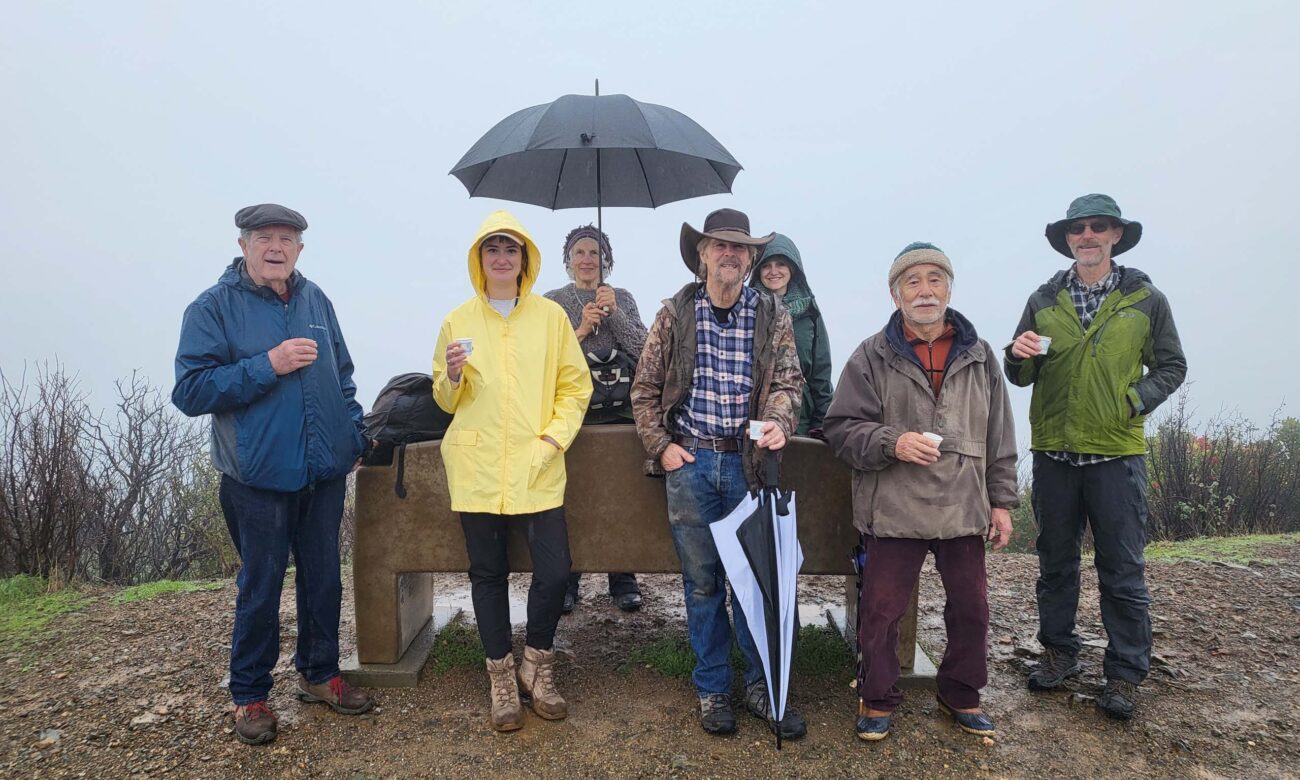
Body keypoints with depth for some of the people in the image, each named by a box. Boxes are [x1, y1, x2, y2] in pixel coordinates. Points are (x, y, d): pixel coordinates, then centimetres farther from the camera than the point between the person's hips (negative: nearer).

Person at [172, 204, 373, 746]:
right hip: (259, 476, -4)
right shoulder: (214, 307, -6)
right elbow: (190, 391, -12)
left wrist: (356, 436, 11)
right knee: (260, 586, 6)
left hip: (325, 472, 5)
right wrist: (267, 365, -19)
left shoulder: (315, 301, 9)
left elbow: (342, 376, 18)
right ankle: (249, 695, 24)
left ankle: (319, 672, 32)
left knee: (323, 578, 14)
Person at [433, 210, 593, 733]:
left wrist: (554, 436, -6)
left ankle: (536, 666, 21)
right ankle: (502, 676, 26)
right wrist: (453, 375, -10)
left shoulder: (551, 316, 5)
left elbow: (575, 385, 6)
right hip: (477, 467, 1)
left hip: (537, 466, 0)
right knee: (488, 573, 8)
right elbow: (445, 400, 11)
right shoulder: (458, 321, 7)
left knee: (553, 572, -4)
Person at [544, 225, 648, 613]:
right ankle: (567, 580, 10)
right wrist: (580, 330, -11)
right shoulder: (552, 302, 8)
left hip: (620, 409, 1)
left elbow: (643, 351, 2)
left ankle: (623, 580, 13)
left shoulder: (622, 298, 12)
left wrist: (615, 314, -9)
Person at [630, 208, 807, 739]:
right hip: (689, 461, 0)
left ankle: (760, 687, 23)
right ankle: (712, 690, 24)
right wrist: (661, 446, -2)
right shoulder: (674, 313, 2)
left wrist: (779, 421, -20)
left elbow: (787, 381, 0)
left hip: (749, 460, 0)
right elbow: (645, 388, 6)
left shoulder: (773, 317, 4)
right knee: (702, 581, 9)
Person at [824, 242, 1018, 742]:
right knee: (882, 609, 3)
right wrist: (892, 442, -19)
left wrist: (1002, 500, 9)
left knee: (971, 607, 12)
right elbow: (841, 428, -3)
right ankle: (877, 699, 23)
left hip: (965, 508, 3)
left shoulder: (979, 357, 10)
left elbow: (999, 438, 13)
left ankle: (961, 695, 34)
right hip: (894, 509, -3)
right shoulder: (872, 357, 0)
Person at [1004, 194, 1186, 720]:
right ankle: (1059, 653, 27)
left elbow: (1171, 366, 8)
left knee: (1123, 571, 3)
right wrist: (1020, 356, -12)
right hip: (1053, 452, 2)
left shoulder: (1146, 300, 3)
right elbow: (1021, 377, 10)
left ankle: (1125, 674, 15)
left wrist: (1135, 401, -8)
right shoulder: (1044, 300, 7)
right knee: (1055, 563, 12)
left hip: (1117, 453, -2)